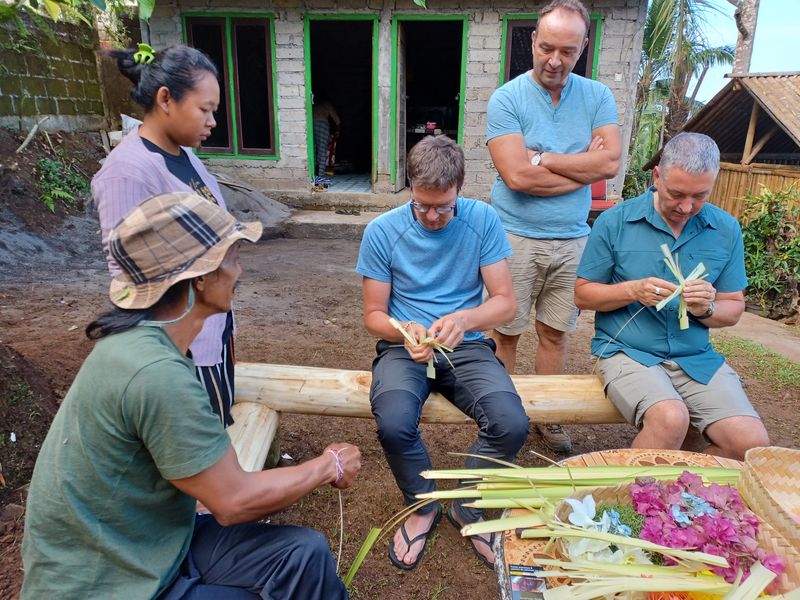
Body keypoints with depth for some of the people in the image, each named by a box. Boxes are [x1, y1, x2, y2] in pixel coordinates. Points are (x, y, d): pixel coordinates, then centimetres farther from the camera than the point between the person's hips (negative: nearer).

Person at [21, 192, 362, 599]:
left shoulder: (141, 341, -1)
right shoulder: (157, 373, -31)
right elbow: (234, 501, -23)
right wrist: (329, 466, -9)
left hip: (150, 541, 7)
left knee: (306, 554, -3)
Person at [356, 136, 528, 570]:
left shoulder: (483, 220, -3)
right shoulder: (382, 231, -5)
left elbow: (505, 302, -4)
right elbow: (373, 315, 1)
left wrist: (464, 318, -25)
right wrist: (406, 332, -22)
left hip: (467, 346, 1)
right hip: (403, 347, 0)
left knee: (512, 424, -25)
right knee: (394, 423, -31)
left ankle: (467, 508, 9)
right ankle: (423, 507, 5)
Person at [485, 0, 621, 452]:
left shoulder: (598, 97, 6)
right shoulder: (507, 99, -5)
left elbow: (610, 162, -9)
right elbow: (516, 176, -18)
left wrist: (540, 158, -12)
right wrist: (582, 166, -9)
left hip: (572, 239, 3)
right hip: (515, 237, -3)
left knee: (556, 332, 13)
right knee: (506, 333, 5)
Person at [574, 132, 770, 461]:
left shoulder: (726, 230, 7)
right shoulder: (615, 221, -3)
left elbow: (734, 308, 12)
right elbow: (583, 294, 1)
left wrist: (707, 309, -11)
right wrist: (633, 290, -16)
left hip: (697, 358, 4)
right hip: (627, 352, -4)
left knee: (752, 444, -15)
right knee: (671, 420, -31)